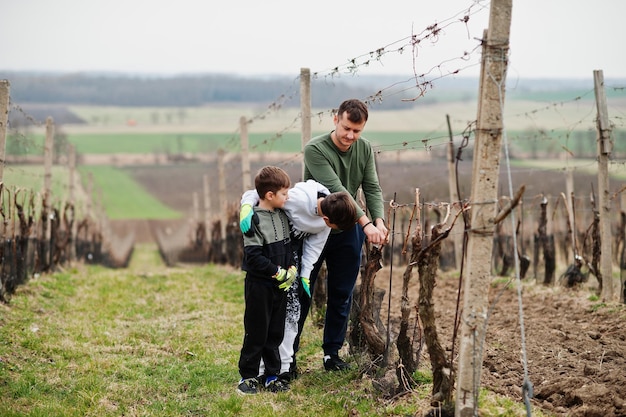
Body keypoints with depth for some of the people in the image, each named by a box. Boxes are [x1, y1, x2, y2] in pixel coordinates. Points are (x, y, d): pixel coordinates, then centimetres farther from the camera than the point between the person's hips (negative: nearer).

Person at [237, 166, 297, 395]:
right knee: (256, 333, 1)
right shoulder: (254, 220, -17)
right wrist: (279, 273, -19)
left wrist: (292, 268, 0)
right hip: (259, 284, -7)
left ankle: (271, 375, 21)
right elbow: (253, 256, -21)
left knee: (276, 332, 12)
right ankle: (248, 376, 13)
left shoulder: (283, 215, 6)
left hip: (281, 284, 7)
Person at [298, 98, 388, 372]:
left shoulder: (365, 149, -2)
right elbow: (336, 190, -28)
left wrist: (379, 221, -25)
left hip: (347, 230, 4)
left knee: (342, 297, 8)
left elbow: (372, 189, -5)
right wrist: (366, 223, -35)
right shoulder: (315, 149, -21)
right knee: (301, 295, 3)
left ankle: (332, 354, 19)